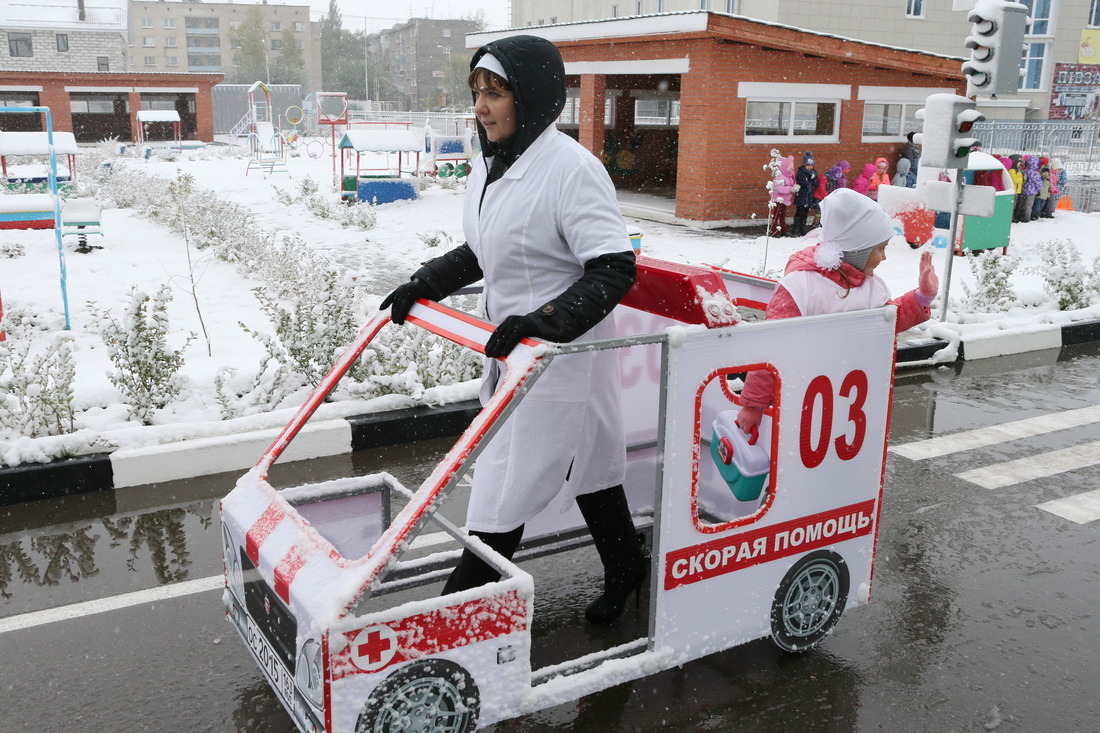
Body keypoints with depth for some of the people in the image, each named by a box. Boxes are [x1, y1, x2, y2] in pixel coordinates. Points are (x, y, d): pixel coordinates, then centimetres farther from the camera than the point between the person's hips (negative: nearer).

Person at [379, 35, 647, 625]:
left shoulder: (571, 169, -22)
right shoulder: (489, 166, 6)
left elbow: (615, 269, -24)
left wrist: (549, 320, -34)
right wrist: (423, 284, 7)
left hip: (562, 357, -9)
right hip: (511, 349, 9)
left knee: (504, 491, -3)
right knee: (587, 464, 22)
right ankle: (626, 571, 40)